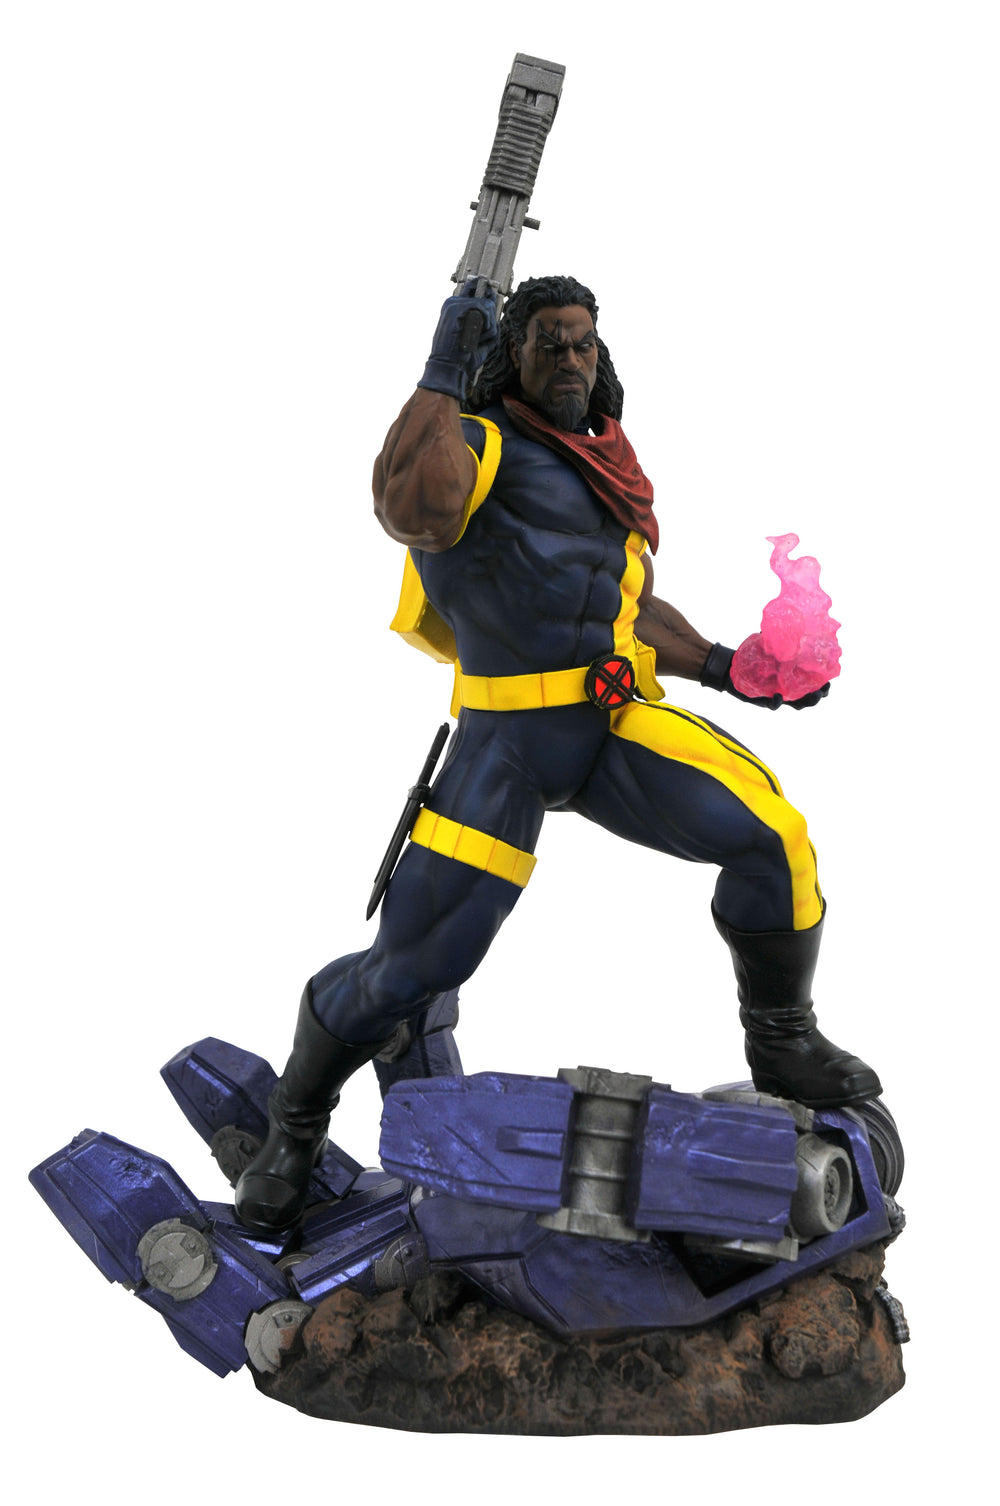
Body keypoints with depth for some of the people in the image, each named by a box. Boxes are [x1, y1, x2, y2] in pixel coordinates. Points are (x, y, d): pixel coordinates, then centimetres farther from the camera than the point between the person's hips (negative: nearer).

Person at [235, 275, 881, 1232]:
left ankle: (783, 1046, 6)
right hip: (504, 742, -5)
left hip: (617, 725, 5)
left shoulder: (605, 473, 17)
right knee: (412, 965, -8)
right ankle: (296, 1121, 20)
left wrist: (724, 668, 11)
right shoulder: (478, 446, -6)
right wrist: (443, 375, -22)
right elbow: (408, 505, -32)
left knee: (771, 834, -17)